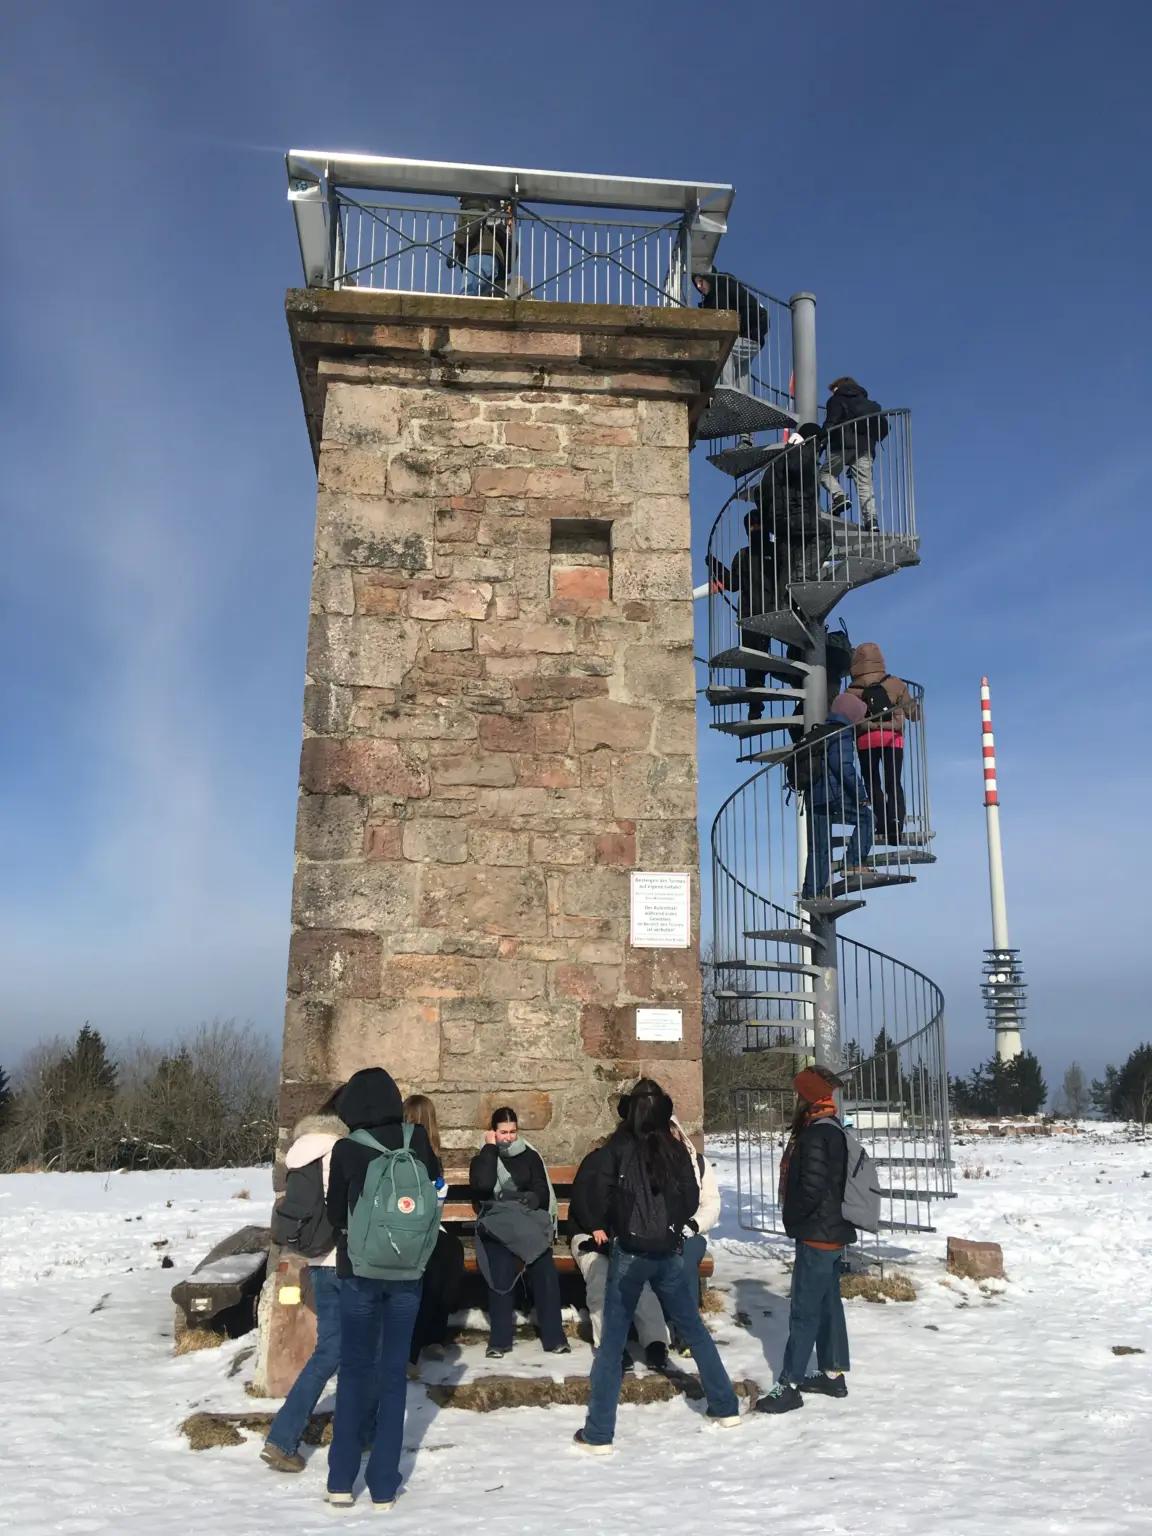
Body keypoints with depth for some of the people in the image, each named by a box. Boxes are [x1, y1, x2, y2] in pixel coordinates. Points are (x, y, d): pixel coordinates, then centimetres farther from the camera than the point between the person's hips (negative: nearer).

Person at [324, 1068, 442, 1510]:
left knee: (354, 1368, 12)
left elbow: (335, 1213, 0)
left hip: (359, 1268, -1)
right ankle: (384, 1485, 13)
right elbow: (436, 1189, 8)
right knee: (394, 1371, 9)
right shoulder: (417, 1139, -6)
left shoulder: (346, 1149, -11)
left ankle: (341, 1481, 15)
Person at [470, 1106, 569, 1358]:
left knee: (545, 1272, -17)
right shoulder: (483, 1157, 12)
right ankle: (499, 1340, -11)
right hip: (497, 1224, -1)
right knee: (501, 1275, -22)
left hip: (529, 1222, 1)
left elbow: (543, 1191, 8)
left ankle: (554, 1338, -9)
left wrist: (533, 1198, -14)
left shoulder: (530, 1155, 15)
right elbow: (483, 1186, -8)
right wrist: (490, 1148, -4)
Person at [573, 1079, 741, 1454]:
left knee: (612, 1340, 4)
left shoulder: (619, 1147, -9)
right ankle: (726, 1407, 28)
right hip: (669, 1251, 3)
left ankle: (598, 1433, 4)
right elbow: (692, 1199, 5)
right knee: (694, 1329, 19)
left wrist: (600, 1227, 7)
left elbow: (598, 1193, -11)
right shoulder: (676, 1149, 0)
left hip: (630, 1251, -3)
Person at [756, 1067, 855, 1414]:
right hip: (832, 1231, 10)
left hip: (817, 1234, -10)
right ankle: (833, 1374, 24)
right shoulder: (832, 1130, 10)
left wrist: (791, 1218, -10)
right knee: (828, 1305, 16)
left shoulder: (817, 1134, -21)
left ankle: (790, 1385, -2)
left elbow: (811, 1188, -27)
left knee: (804, 1310, -6)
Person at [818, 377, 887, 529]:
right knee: (865, 485, 0)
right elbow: (884, 427, 19)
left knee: (825, 473, 11)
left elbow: (830, 424, -7)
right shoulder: (869, 403, 27)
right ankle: (871, 520, -14)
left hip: (843, 446, -4)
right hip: (865, 449, 4)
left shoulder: (836, 400, 11)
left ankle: (839, 496, -16)